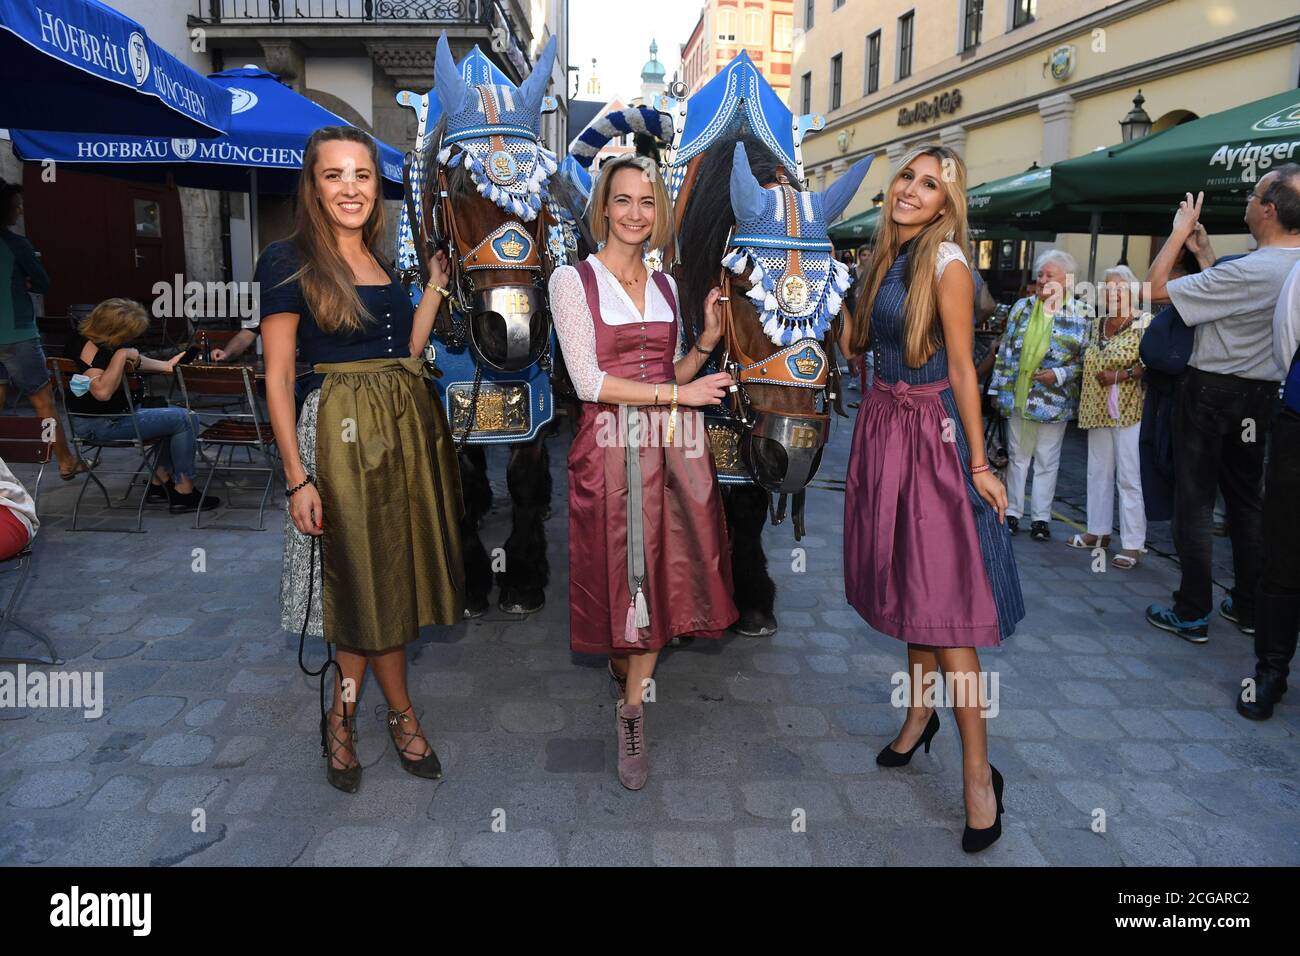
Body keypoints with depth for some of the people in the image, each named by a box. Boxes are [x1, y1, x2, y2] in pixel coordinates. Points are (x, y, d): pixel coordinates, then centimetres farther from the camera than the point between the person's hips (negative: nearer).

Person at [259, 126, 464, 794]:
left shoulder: (385, 262, 12)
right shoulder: (289, 261, -6)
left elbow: (407, 351, 12)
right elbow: (277, 378, -9)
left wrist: (437, 283, 10)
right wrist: (297, 477, -13)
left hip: (409, 424, 7)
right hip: (344, 431, -6)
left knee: (381, 577, 12)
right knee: (371, 579, 4)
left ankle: (341, 719, 28)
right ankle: (400, 714, 25)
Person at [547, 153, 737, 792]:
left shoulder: (665, 286, 14)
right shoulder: (572, 280, -2)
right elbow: (590, 382, -11)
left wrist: (707, 341, 1)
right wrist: (678, 394, -13)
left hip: (673, 444, 5)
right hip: (612, 446, -4)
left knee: (663, 575, 6)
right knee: (623, 576, 4)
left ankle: (631, 713, 22)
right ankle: (629, 672, 34)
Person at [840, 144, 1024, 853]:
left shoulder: (947, 265, -12)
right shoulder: (887, 258, 10)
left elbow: (962, 370, -14)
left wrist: (979, 465, -13)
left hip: (930, 435, -7)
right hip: (882, 426, 7)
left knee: (943, 603, -7)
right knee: (907, 587, 15)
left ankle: (978, 773, 2)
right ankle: (920, 714, 32)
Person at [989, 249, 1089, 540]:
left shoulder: (1080, 316, -2)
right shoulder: (1022, 307, 6)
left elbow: (1085, 360, -2)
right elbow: (1006, 350, 8)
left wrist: (1059, 375, -16)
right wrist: (999, 388, 5)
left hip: (1054, 401, -2)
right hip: (1018, 397, 3)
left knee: (1047, 461, 6)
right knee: (1017, 456, 11)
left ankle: (1041, 517, 16)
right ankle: (1012, 512, 20)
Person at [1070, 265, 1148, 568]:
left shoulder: (1144, 323, -7)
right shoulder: (1097, 324, 14)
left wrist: (1120, 376, -20)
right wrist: (1084, 401, 13)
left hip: (1129, 412, -7)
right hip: (1098, 411, 7)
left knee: (1130, 476, -5)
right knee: (1098, 471, 13)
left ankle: (1132, 544, 0)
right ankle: (1098, 531, 25)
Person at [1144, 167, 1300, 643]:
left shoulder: (1250, 271, -24)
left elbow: (1156, 286, -19)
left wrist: (1180, 229, -8)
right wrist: (1204, 253, 19)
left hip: (1211, 392, -8)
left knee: (1194, 503, 0)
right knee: (1247, 501, 16)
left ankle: (1192, 614, 6)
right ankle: (1247, 608, 25)